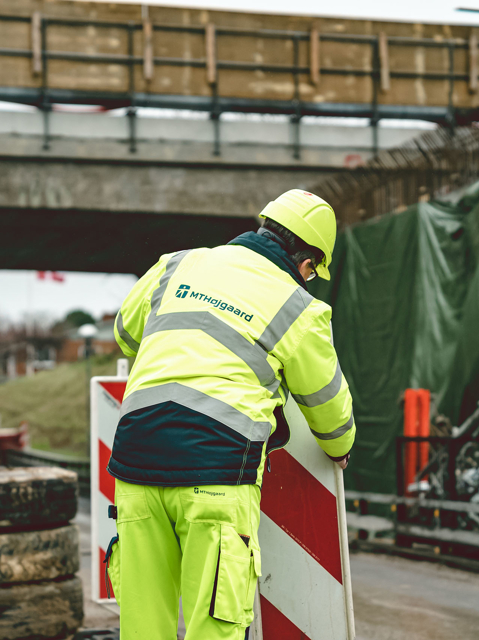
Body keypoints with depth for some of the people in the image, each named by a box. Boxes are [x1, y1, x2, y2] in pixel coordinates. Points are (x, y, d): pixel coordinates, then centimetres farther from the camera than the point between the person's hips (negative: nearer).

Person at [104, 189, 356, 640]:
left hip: (136, 459, 4)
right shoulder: (299, 311, 8)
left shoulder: (178, 265, 17)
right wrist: (339, 447, 43)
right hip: (217, 472, -4)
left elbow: (126, 332, 34)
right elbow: (327, 404, 22)